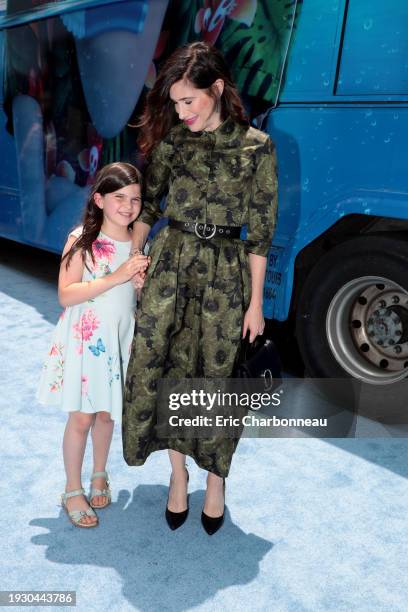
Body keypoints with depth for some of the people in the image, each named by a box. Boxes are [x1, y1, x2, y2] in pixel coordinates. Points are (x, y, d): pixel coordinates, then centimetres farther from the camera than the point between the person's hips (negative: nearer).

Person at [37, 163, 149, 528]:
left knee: (106, 412, 15)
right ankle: (73, 491, 23)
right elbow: (66, 294, -18)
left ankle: (99, 475, 38)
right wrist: (115, 278, -25)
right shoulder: (81, 240, -12)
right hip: (85, 338, -4)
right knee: (81, 417, 4)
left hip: (121, 337, 4)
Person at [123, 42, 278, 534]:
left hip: (225, 270, -2)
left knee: (214, 375, 6)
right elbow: (148, 204, 12)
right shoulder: (171, 139, 4)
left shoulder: (256, 146, -4)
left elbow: (260, 230, -3)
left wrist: (255, 302, -3)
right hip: (169, 261, 3)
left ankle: (216, 480, 28)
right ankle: (178, 475, 25)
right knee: (166, 371, 3)